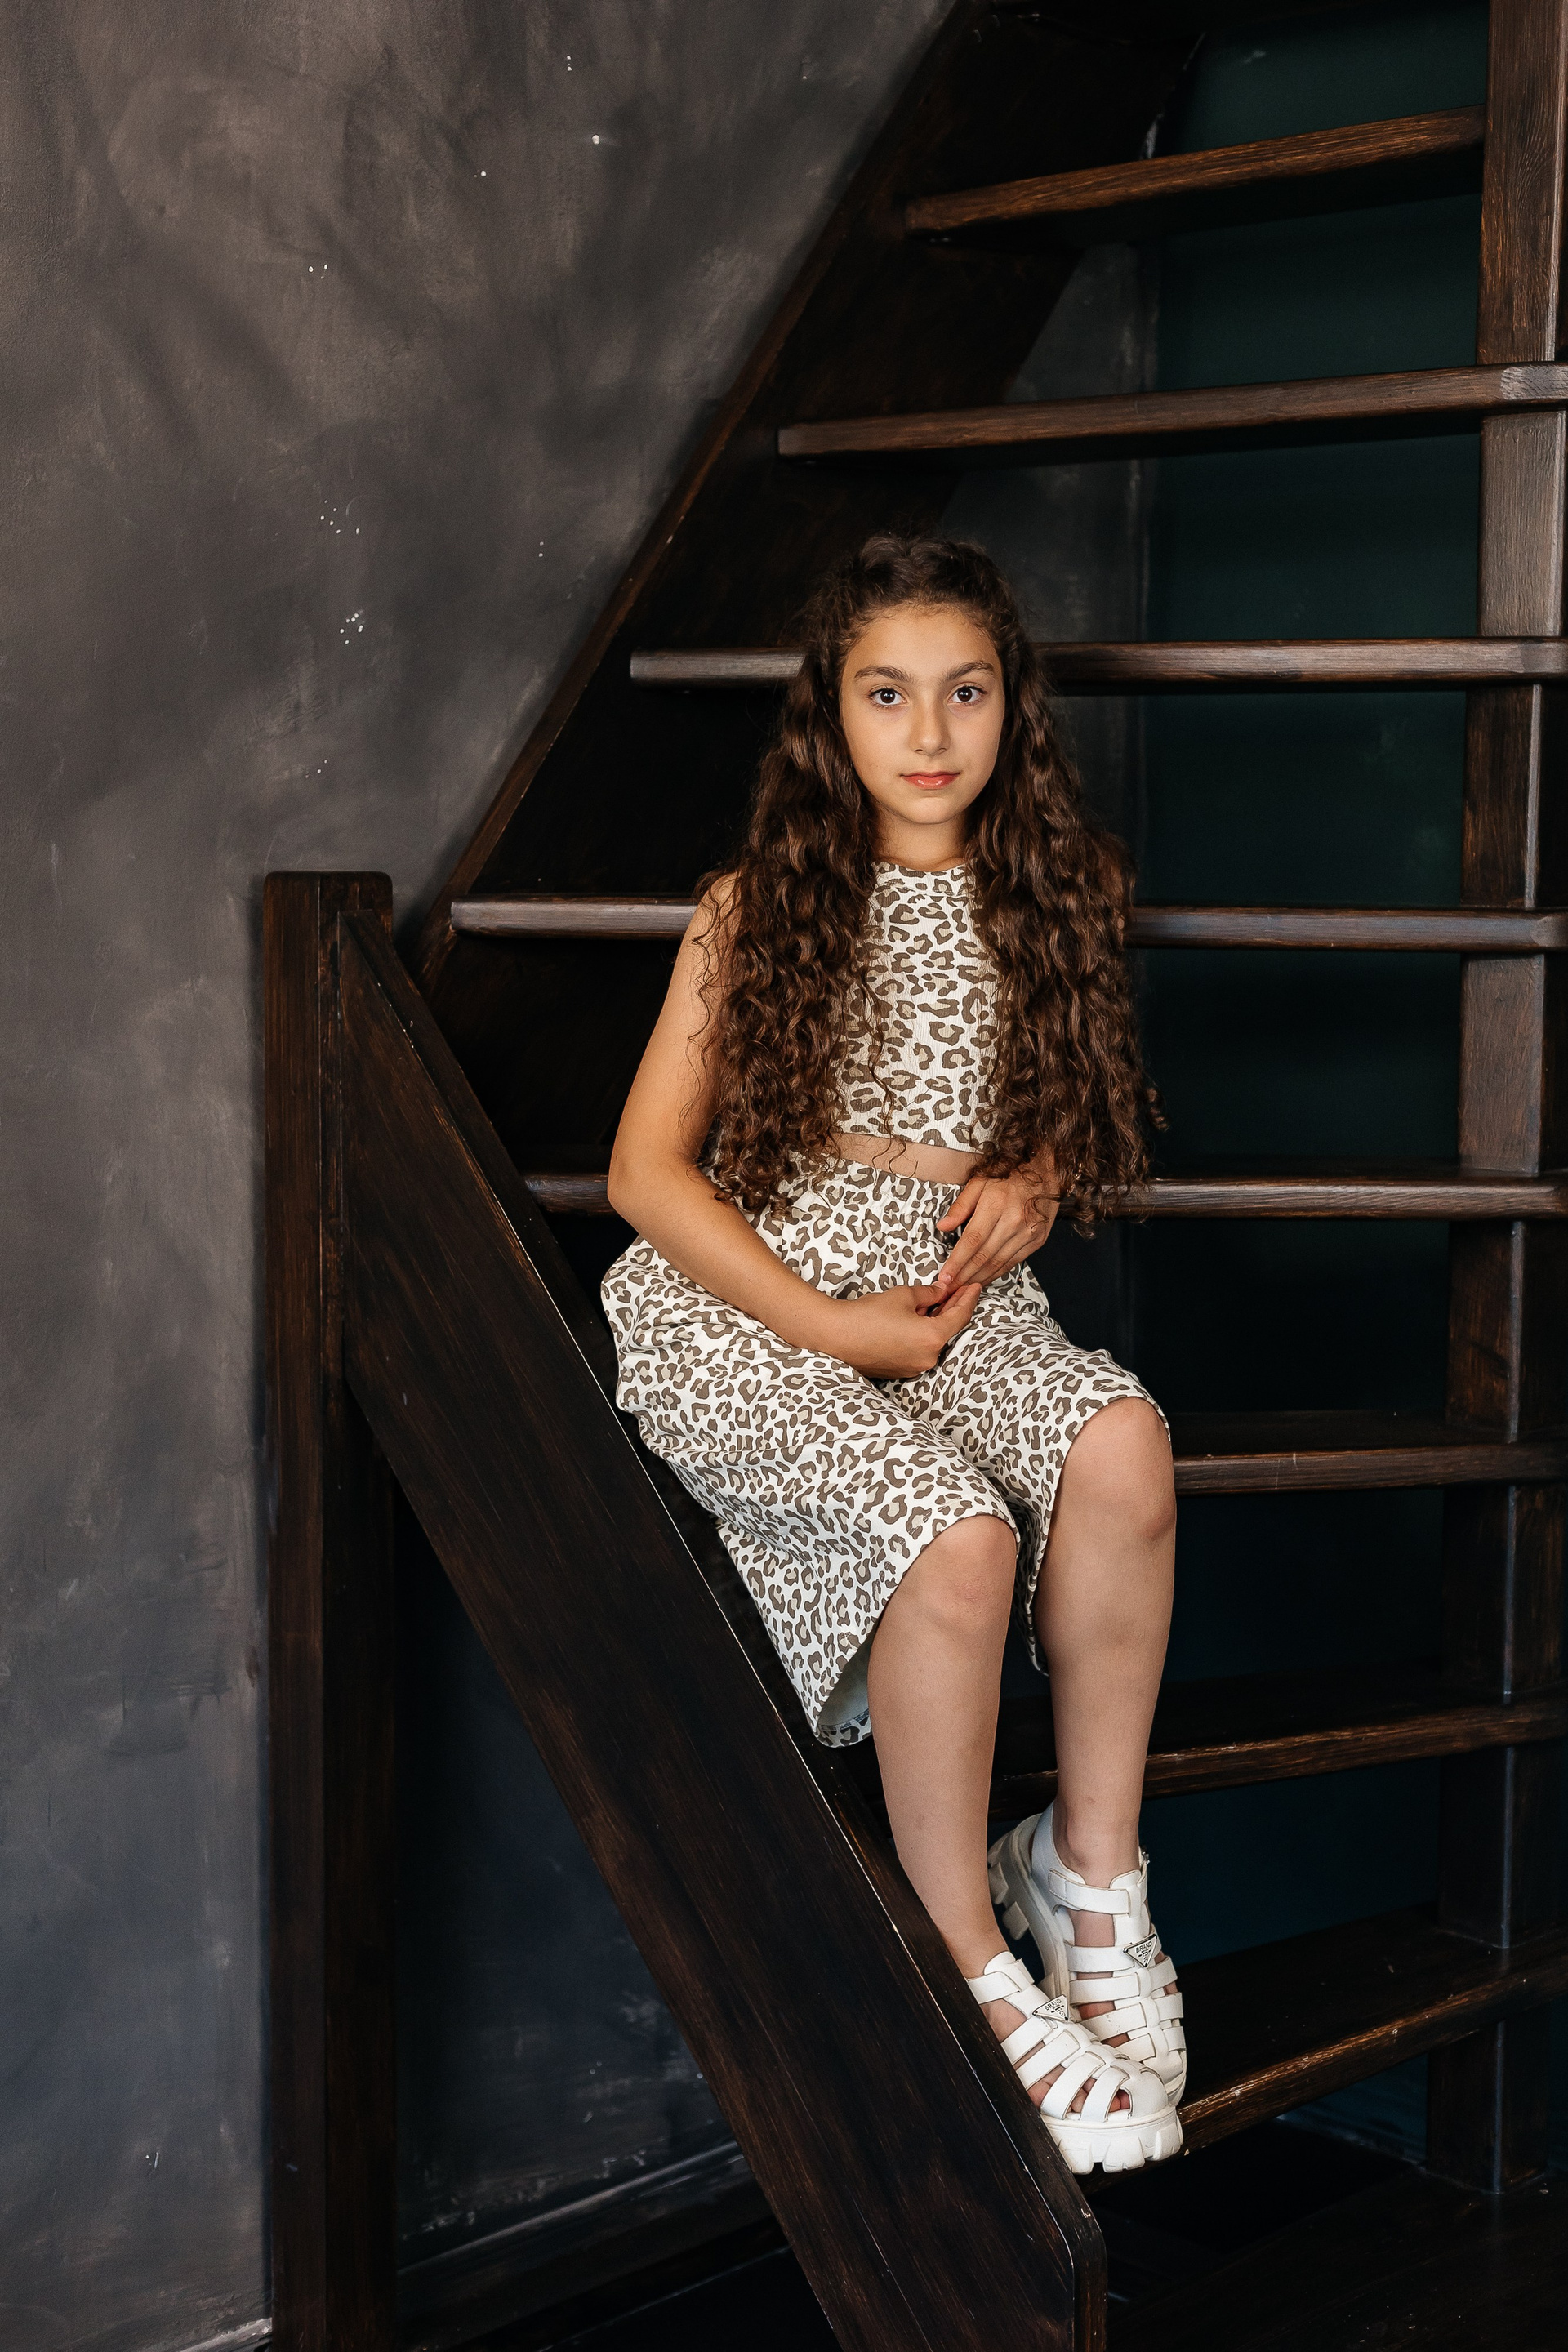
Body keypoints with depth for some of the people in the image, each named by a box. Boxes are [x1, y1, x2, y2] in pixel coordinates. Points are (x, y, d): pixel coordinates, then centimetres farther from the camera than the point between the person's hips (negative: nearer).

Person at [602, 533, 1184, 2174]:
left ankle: (1089, 1862, -13)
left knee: (1121, 1445, -31)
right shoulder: (759, 906, 2)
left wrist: (1026, 1187, -2)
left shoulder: (1040, 901, 12)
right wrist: (825, 1324, -13)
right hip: (741, 1300, -3)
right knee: (955, 1537, -31)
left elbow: (1061, 1123, 24)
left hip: (950, 1292, 3)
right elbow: (647, 1171, -1)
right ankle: (967, 1969, -12)